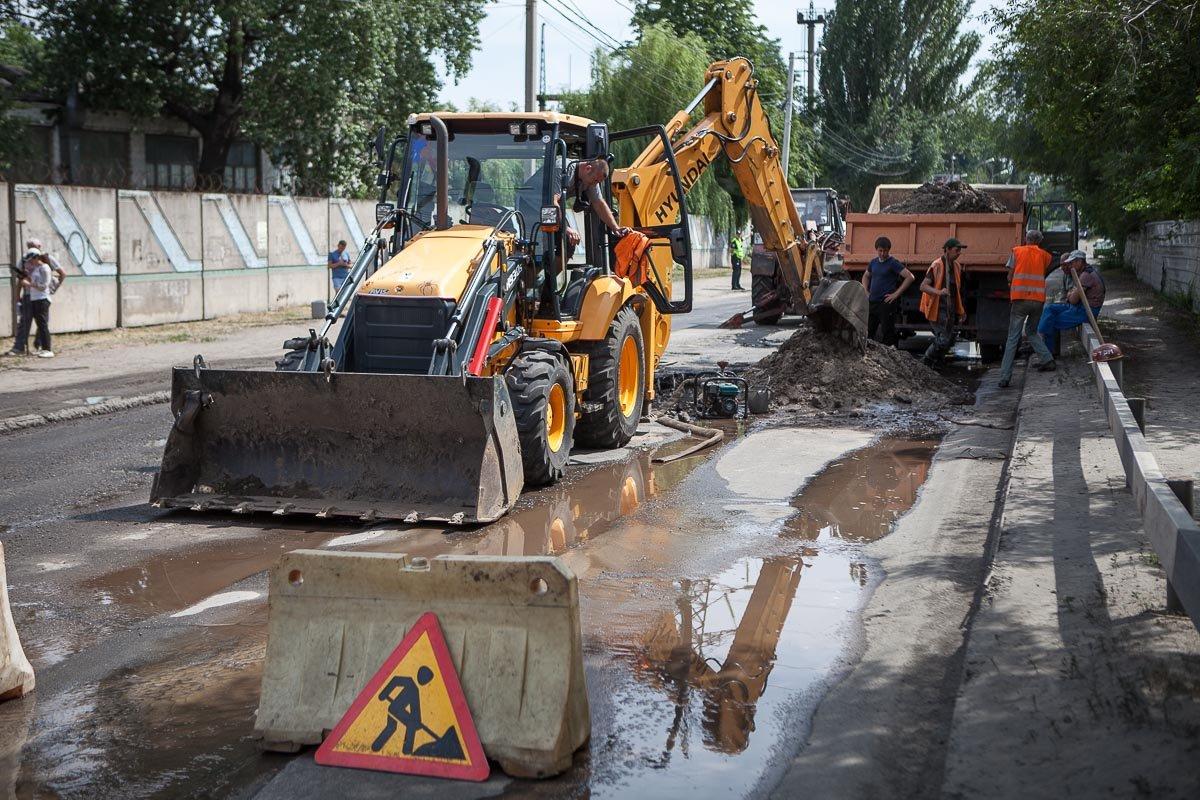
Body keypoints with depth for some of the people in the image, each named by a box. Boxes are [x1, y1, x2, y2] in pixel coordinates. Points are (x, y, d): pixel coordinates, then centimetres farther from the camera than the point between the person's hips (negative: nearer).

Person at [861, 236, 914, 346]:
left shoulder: (893, 263, -7)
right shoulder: (874, 262, 12)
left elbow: (910, 277, -15)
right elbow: (865, 276, 29)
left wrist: (896, 294, -15)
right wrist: (866, 292, 14)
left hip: (886, 303, -7)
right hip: (872, 302, 7)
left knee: (887, 332, -5)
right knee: (868, 332, 10)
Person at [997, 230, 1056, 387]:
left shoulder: (1017, 251, 5)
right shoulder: (1044, 255, 9)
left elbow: (1009, 277, 6)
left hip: (1019, 298, -2)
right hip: (1038, 299, 2)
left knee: (1013, 338, -4)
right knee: (1032, 331, 26)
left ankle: (1005, 377, -11)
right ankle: (1047, 359, 13)